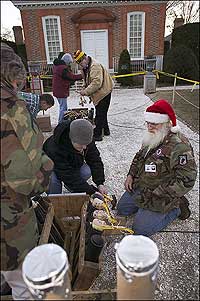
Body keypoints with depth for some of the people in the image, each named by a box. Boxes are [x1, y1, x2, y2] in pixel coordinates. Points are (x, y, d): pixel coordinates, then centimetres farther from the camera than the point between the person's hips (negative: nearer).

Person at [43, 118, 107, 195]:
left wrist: (100, 183, -30)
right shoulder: (55, 148, -42)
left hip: (74, 164, 5)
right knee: (54, 179, -36)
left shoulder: (85, 140, -25)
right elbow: (69, 176, -41)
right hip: (53, 166, -4)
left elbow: (95, 160, -18)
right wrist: (91, 192, -41)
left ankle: (69, 186, 7)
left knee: (87, 172, -23)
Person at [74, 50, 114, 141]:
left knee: (100, 114, -6)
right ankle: (106, 130, 32)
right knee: (102, 113, 18)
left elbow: (97, 83, -30)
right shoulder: (85, 67, 10)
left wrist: (86, 91, -26)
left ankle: (97, 135, 0)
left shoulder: (95, 66, -22)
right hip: (97, 94, 10)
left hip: (103, 92, -10)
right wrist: (85, 91, 3)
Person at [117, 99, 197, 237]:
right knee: (121, 209, 16)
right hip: (139, 187, 9)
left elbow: (187, 180, -29)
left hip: (162, 197, -8)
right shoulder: (152, 138, 0)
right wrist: (131, 175, 5)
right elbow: (139, 156, 17)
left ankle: (176, 208, 11)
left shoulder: (179, 146, -28)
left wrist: (156, 195, -25)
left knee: (141, 229, -6)